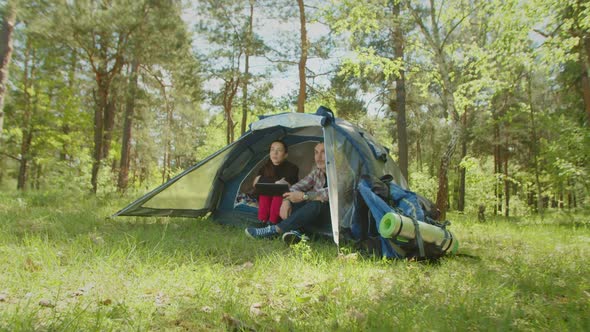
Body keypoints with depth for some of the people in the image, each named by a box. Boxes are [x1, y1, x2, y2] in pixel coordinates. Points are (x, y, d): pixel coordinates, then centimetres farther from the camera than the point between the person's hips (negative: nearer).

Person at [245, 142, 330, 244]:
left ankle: (276, 230, -31)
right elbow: (298, 186, 3)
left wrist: (304, 196, -32)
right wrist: (286, 200, -17)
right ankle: (296, 232, -32)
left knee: (316, 205, -37)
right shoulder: (317, 171, 4)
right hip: (317, 215, 7)